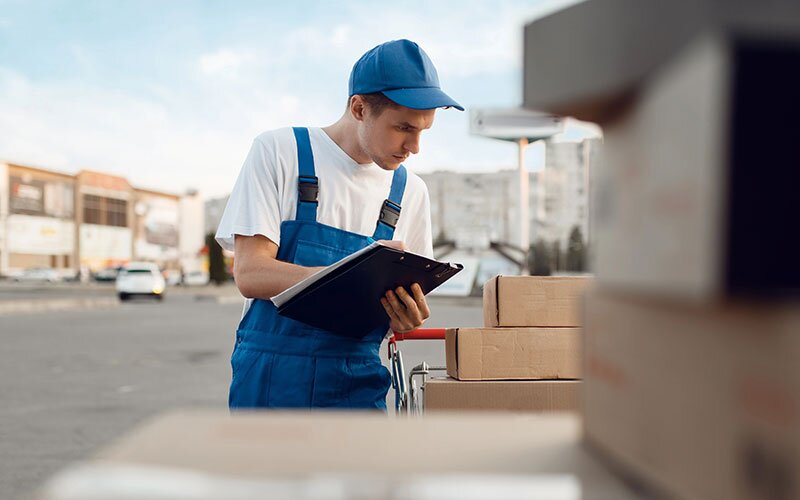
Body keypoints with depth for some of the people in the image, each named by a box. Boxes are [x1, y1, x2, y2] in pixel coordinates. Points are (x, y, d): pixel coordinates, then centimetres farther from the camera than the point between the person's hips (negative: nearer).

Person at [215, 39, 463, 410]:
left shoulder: (410, 192, 8)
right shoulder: (278, 152, -4)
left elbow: (407, 297, 11)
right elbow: (249, 274, -13)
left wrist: (408, 318, -14)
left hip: (356, 385, 3)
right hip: (270, 380, -3)